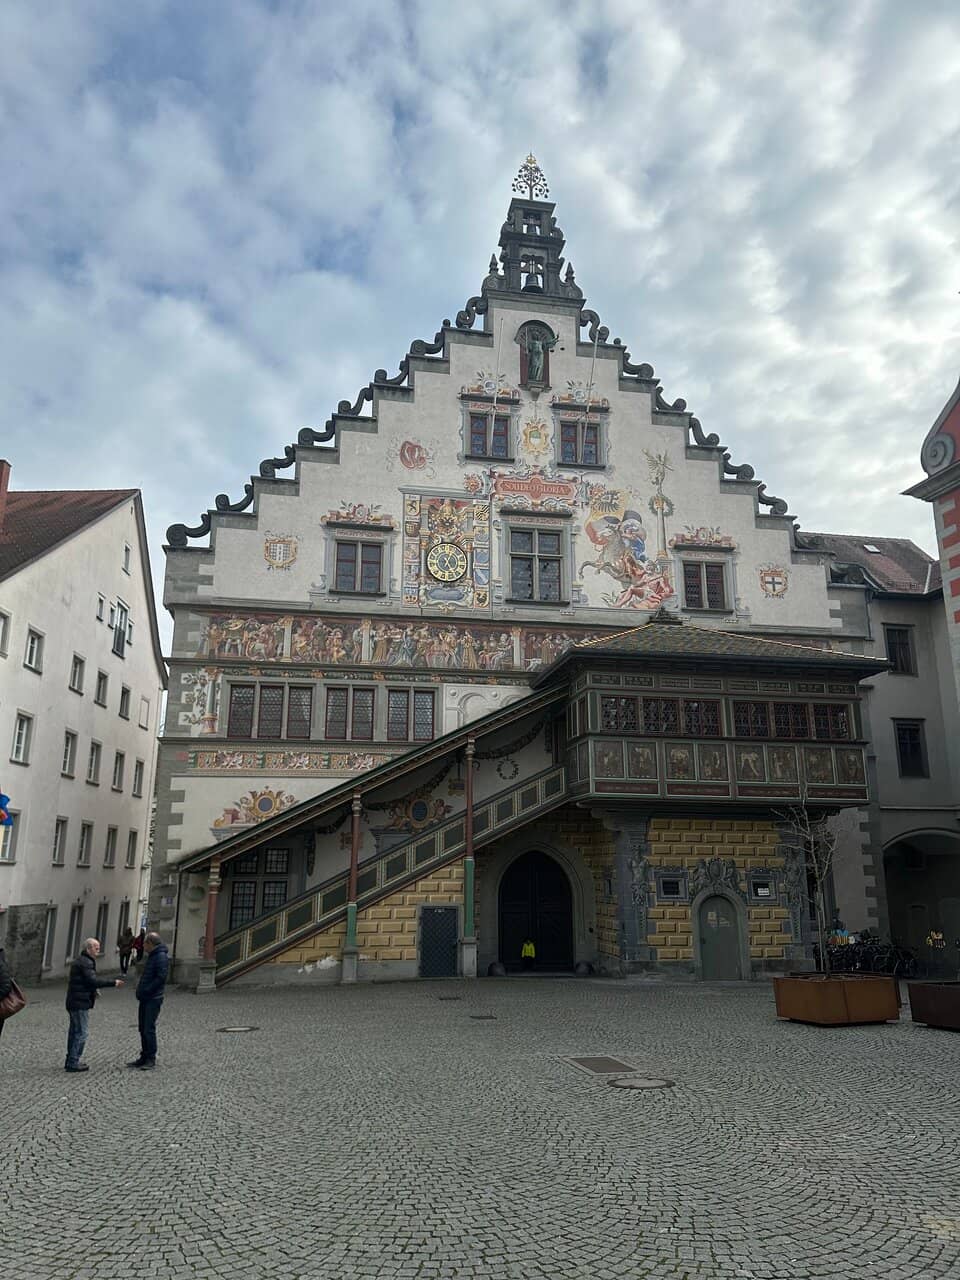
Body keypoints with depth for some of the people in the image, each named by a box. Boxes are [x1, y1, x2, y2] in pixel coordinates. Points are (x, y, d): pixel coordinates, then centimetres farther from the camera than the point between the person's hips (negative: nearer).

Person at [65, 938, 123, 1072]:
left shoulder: (81, 961, 17)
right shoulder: (85, 963, -16)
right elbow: (93, 980, -25)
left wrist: (93, 990, 11)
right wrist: (113, 982, -21)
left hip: (74, 1002, 11)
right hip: (80, 1003, -11)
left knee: (74, 1031, 16)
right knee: (81, 1033, -6)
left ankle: (71, 1061, 24)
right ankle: (73, 1063, -3)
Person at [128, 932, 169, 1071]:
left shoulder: (161, 957, -15)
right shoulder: (152, 956, 17)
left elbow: (161, 977, -23)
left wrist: (146, 990, -20)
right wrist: (140, 991, 9)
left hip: (153, 1000, -10)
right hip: (145, 999, 10)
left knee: (149, 1029, -7)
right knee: (143, 1028, 13)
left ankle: (151, 1059, 1)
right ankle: (144, 1057, 22)